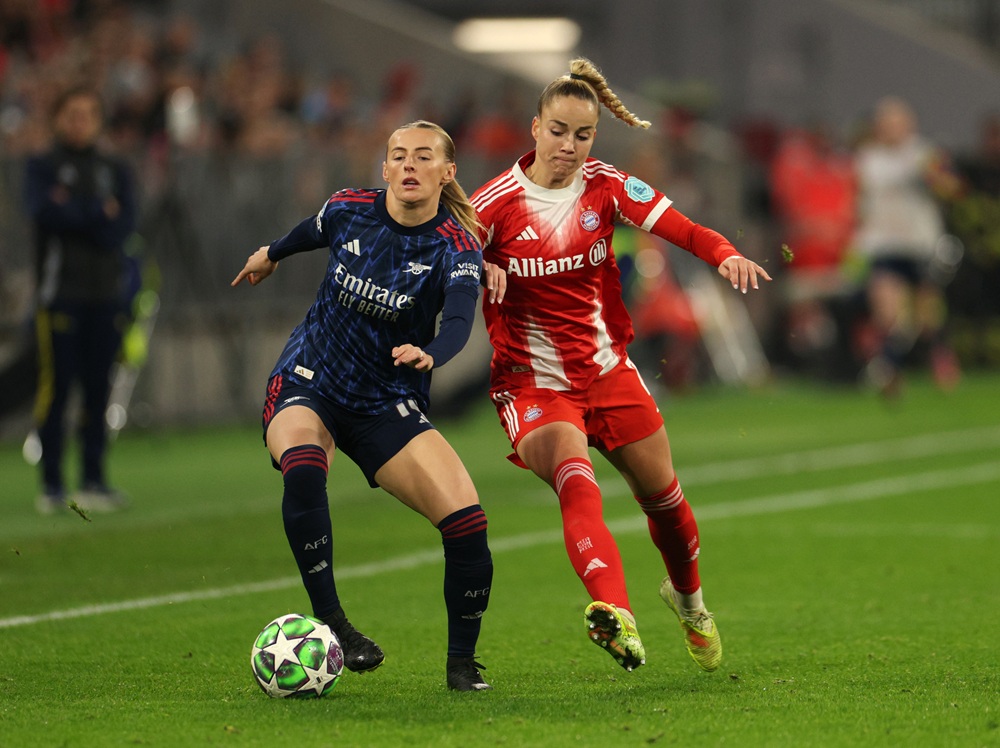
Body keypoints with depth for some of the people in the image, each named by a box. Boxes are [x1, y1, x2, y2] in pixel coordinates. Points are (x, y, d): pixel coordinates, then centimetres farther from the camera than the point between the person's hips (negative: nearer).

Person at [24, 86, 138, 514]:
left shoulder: (116, 172, 15)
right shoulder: (42, 168, 7)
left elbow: (124, 226, 0)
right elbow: (43, 210, -12)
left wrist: (73, 212, -7)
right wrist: (99, 213, -7)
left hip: (108, 291, 3)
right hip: (59, 292, -3)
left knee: (98, 390, 3)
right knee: (56, 386, -7)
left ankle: (94, 481, 8)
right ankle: (51, 484, -5)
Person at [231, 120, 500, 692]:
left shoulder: (457, 248, -14)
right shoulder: (349, 210, -6)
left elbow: (460, 323, -32)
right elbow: (311, 233, 19)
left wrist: (429, 355, -54)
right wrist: (271, 255, 38)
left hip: (389, 406, 0)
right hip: (308, 387, 0)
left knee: (468, 523, -17)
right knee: (303, 467, -36)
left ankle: (462, 661, 4)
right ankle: (330, 623, -32)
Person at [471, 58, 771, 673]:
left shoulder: (605, 186, -3)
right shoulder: (497, 203, -11)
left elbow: (679, 228, -15)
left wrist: (726, 254, -34)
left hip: (606, 367, 4)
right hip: (532, 380, -4)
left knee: (663, 494, 13)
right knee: (577, 484, -30)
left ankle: (688, 596, 45)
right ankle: (616, 612, -51)